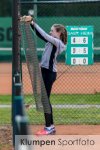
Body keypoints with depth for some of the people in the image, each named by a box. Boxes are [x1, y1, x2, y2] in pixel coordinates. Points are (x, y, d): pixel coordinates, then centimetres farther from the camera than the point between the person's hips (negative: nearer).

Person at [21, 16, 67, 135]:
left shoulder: (58, 43, -11)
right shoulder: (51, 41, 14)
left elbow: (44, 35, -19)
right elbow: (39, 34, 11)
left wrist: (33, 23, -16)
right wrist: (31, 23, -1)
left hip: (49, 72, -10)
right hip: (45, 71, 10)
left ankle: (48, 127, -6)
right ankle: (51, 126, 17)